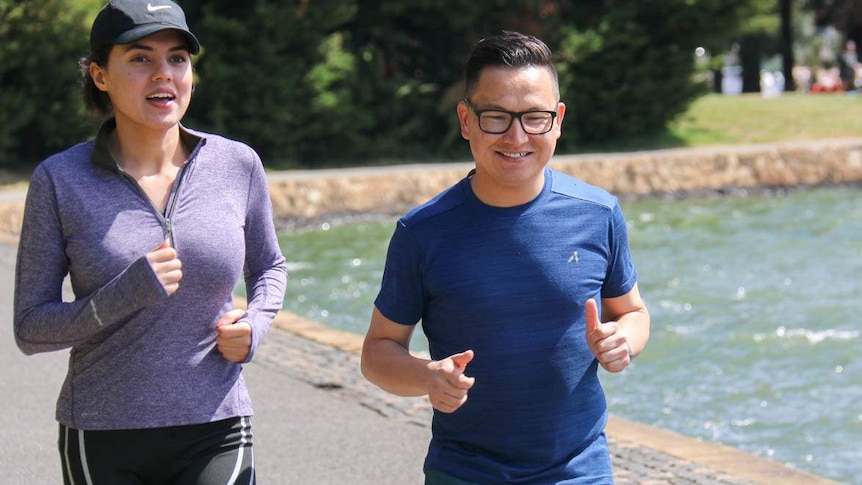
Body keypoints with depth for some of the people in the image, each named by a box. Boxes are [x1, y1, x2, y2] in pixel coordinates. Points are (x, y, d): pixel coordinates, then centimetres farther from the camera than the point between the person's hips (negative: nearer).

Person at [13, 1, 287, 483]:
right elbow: (31, 329, -4)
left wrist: (255, 325, -1)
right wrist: (125, 295, -20)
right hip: (103, 443, 0)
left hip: (214, 433, 1)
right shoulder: (59, 180, -4)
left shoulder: (237, 165, 2)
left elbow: (268, 266, 20)